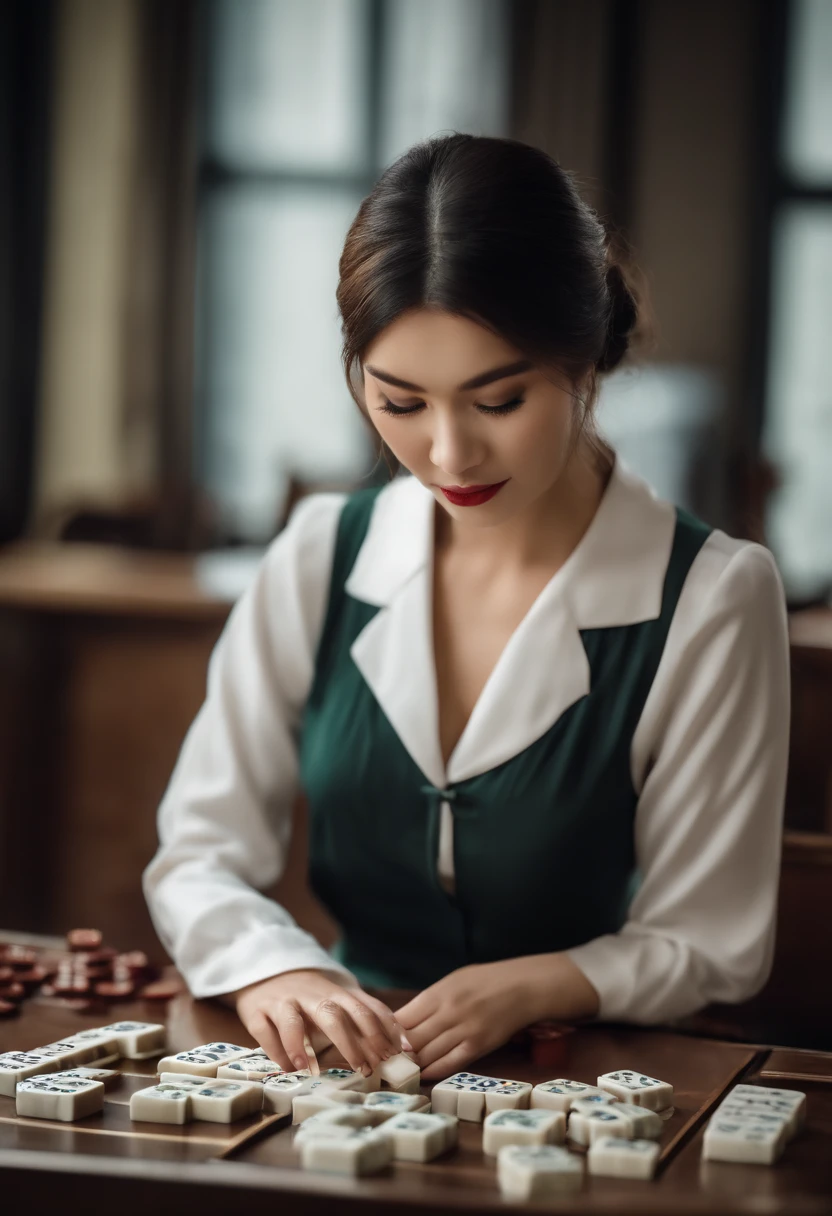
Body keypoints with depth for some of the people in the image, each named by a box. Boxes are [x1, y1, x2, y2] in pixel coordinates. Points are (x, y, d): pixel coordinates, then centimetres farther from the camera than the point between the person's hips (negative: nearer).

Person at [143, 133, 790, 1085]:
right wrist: (272, 970, -17)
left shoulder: (710, 601, -9)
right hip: (342, 1075, 4)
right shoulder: (321, 559, 3)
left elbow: (707, 949, -3)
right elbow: (200, 853, 5)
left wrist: (533, 987, -22)